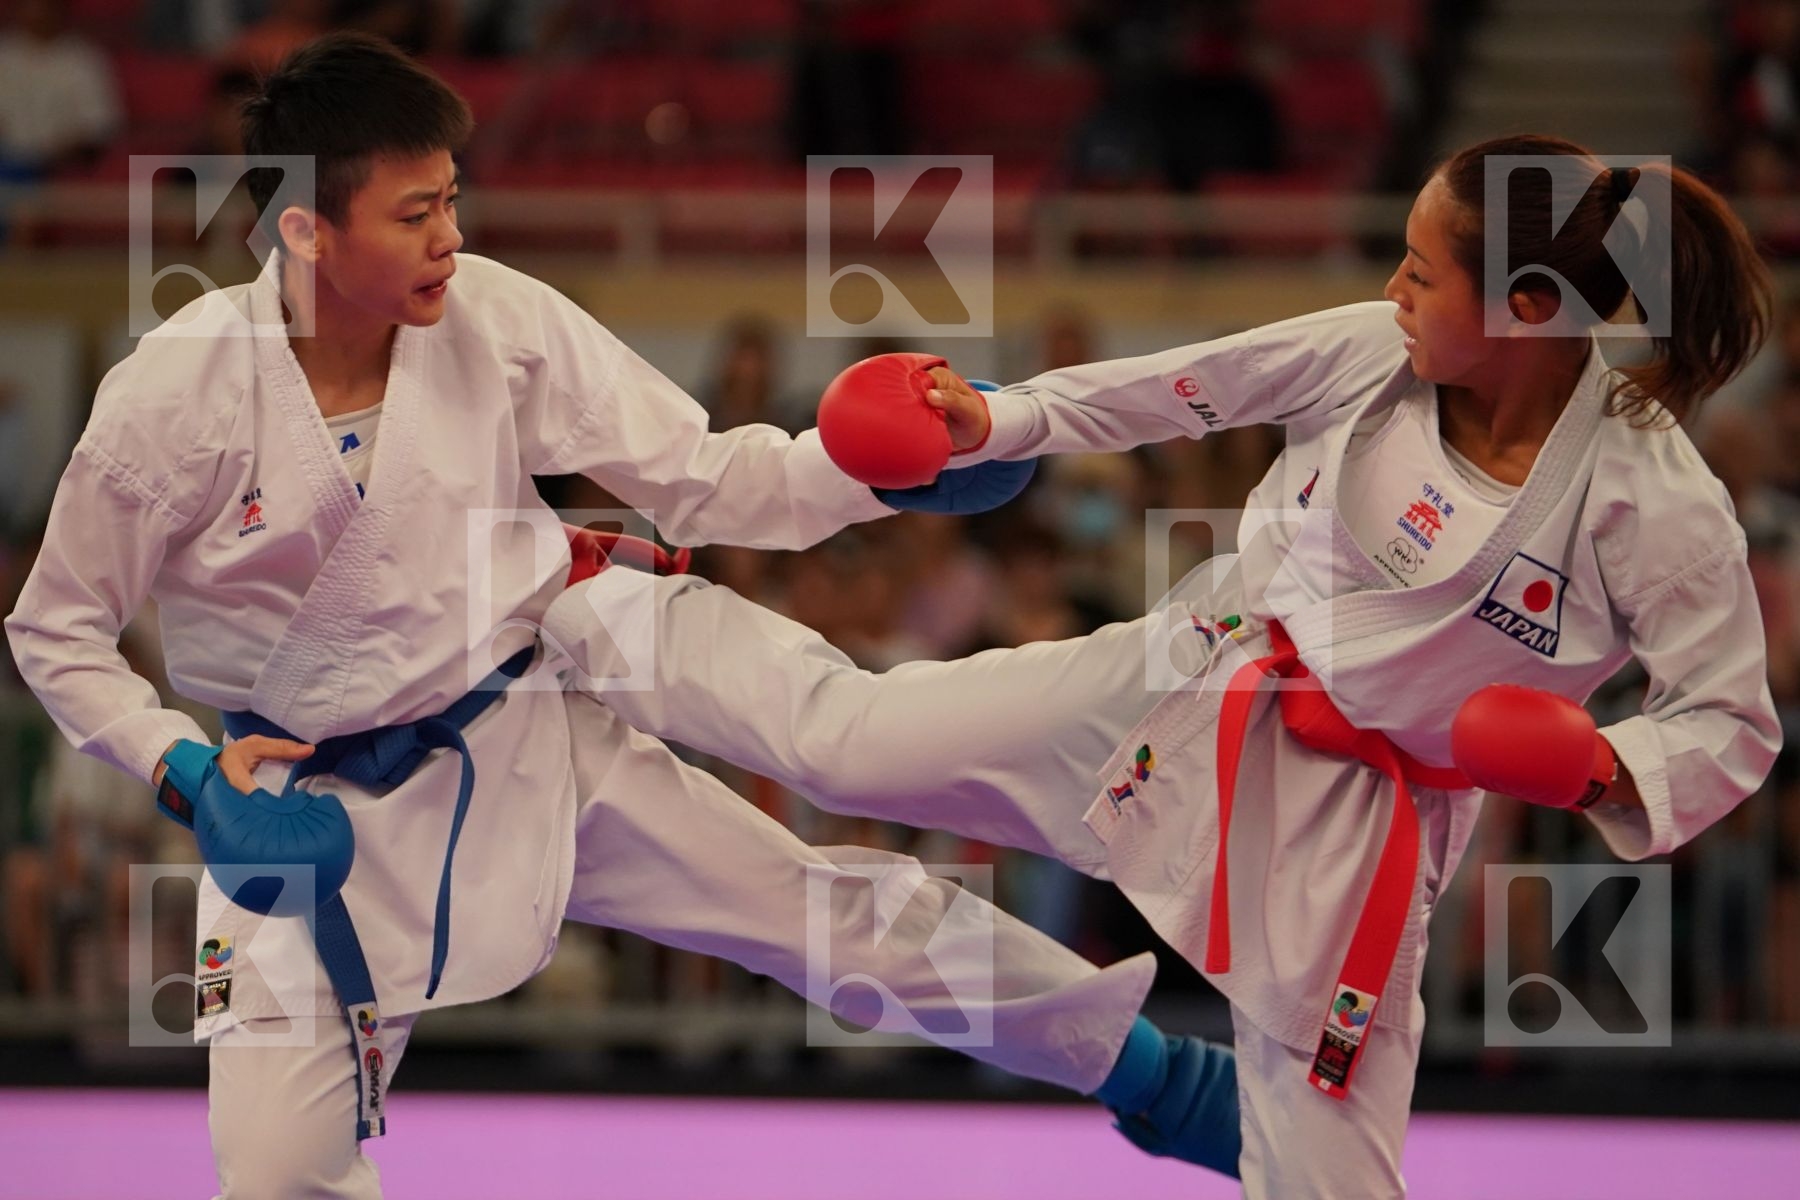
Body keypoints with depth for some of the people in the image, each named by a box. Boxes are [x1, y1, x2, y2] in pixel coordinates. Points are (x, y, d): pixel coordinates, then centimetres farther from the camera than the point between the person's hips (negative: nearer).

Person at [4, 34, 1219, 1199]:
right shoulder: (175, 398, -21)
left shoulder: (500, 323, -13)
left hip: (527, 747, 2)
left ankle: (1132, 1055, 23)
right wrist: (190, 774, -21)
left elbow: (705, 479, -5)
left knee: (835, 906, 5)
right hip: (318, 815, -2)